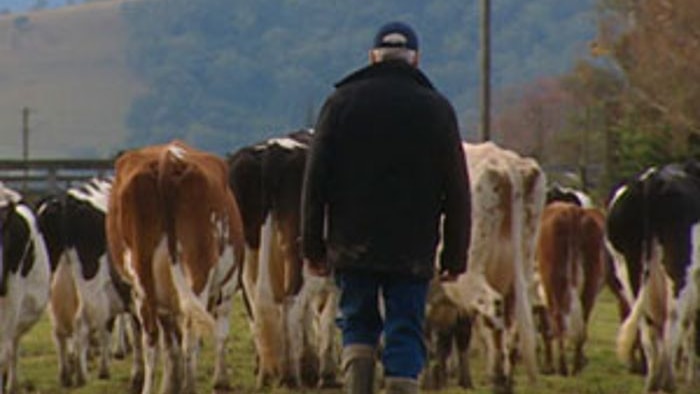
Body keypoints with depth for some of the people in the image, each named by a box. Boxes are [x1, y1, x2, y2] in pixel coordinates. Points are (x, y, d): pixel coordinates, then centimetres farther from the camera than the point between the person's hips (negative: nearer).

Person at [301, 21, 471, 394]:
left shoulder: (342, 102, 3)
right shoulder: (436, 109, 4)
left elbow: (315, 180, 1)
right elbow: (457, 190, 4)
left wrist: (312, 246, 5)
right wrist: (455, 255, 9)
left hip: (352, 245, 1)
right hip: (413, 251, -1)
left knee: (358, 324, 16)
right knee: (405, 335, 3)